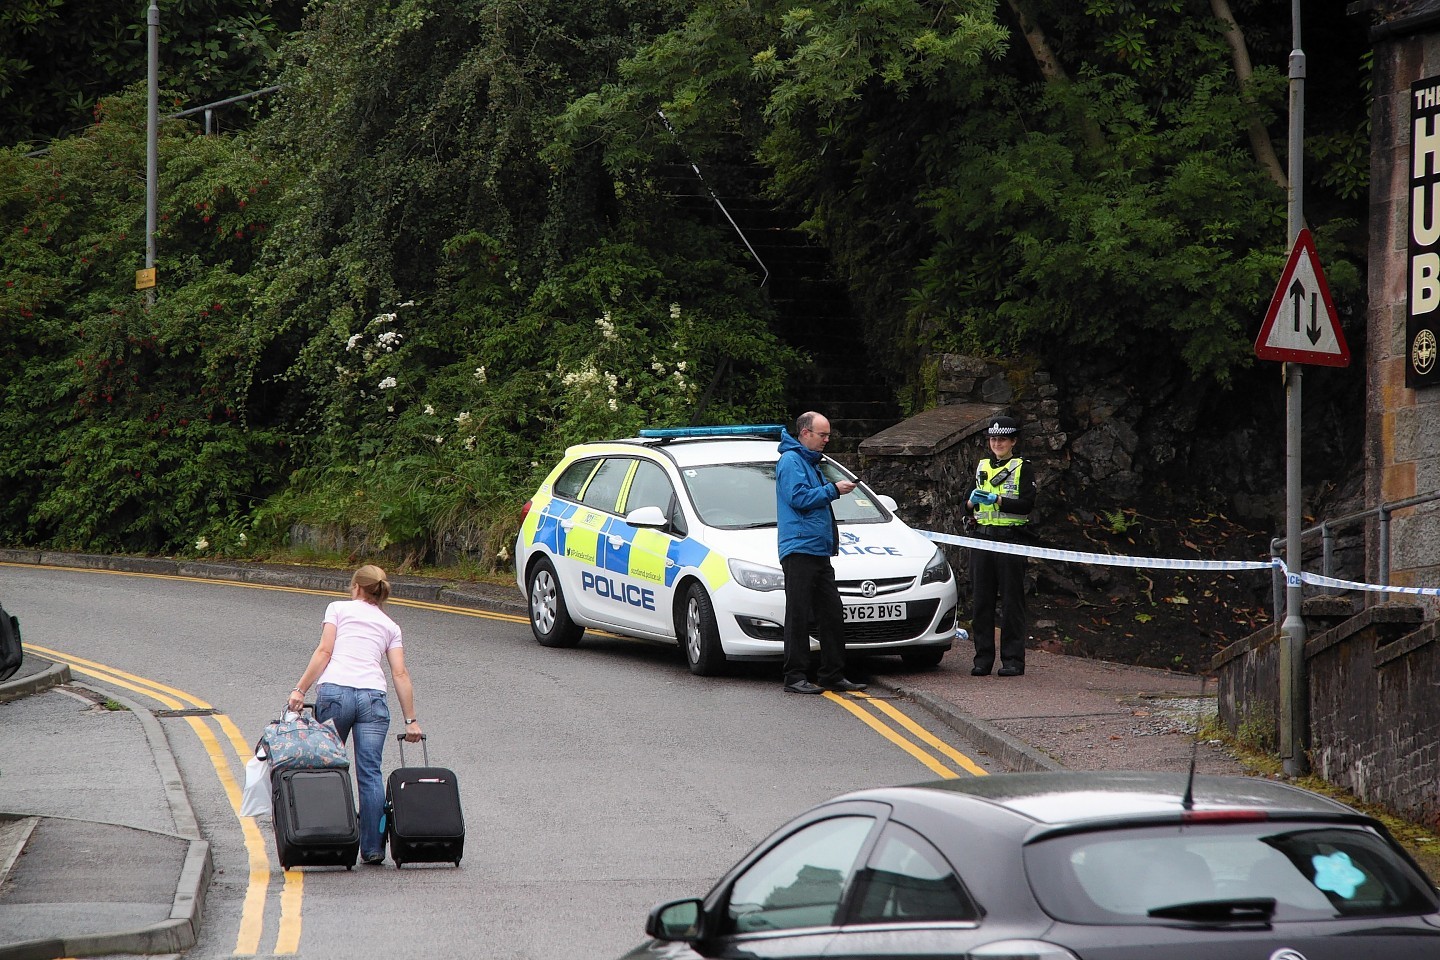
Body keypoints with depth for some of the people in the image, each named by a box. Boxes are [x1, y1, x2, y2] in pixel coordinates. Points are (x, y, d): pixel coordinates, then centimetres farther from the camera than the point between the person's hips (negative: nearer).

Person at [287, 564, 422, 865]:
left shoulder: (339, 608, 14)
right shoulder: (389, 625, 22)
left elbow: (324, 651, 1)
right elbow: (400, 674, 13)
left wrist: (300, 690, 0)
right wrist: (410, 720, 12)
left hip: (335, 690, -2)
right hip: (373, 696, 2)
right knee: (370, 774, 0)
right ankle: (372, 848, -5)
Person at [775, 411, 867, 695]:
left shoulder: (810, 462, 23)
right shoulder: (791, 461, -7)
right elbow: (799, 497, -18)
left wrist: (836, 490, 18)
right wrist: (833, 489, -13)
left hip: (819, 551, 10)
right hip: (799, 550, -10)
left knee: (831, 615, 9)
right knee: (799, 617, -9)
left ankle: (833, 675, 13)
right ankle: (796, 677, -8)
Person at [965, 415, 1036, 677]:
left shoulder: (1021, 469, 2)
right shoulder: (982, 468, 18)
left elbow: (1027, 505, -10)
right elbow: (967, 506, 19)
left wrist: (997, 500, -20)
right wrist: (972, 501, -4)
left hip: (1010, 538, -5)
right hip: (982, 537, 5)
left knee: (1011, 601, -4)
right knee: (982, 600, 3)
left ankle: (1013, 659, -2)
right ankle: (983, 658, 7)